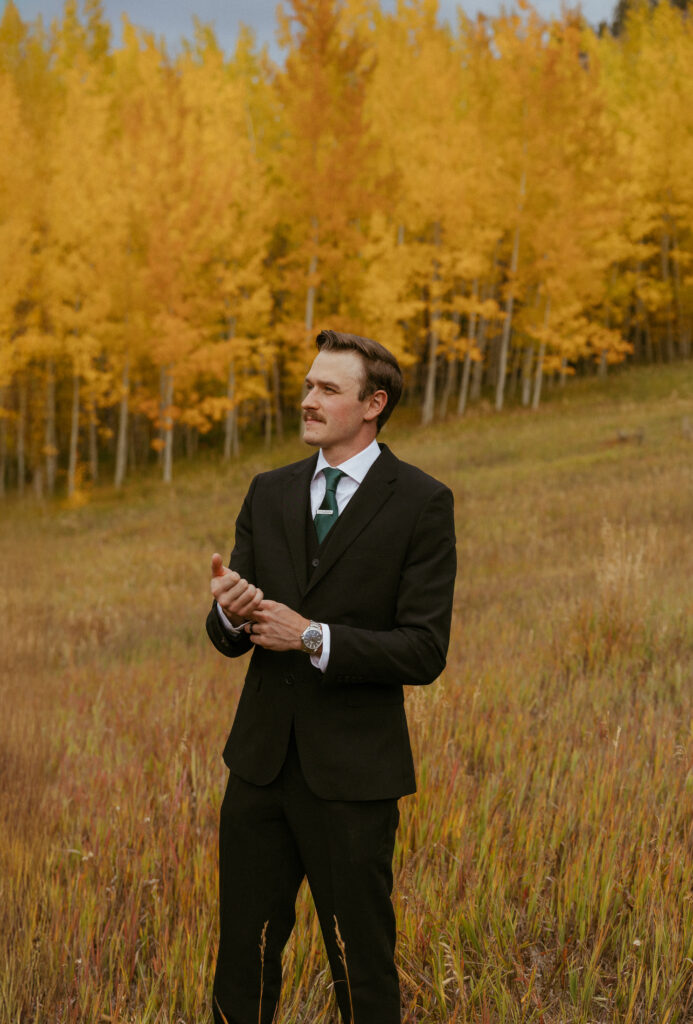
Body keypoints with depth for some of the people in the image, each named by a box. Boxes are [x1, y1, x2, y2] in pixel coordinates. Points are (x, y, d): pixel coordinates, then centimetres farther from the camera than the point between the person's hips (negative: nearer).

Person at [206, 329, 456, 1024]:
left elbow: (425, 652, -12)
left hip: (350, 775, -5)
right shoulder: (270, 494, 10)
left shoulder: (420, 503, -6)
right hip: (262, 760, 5)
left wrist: (313, 638, -21)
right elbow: (227, 638, 9)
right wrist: (230, 613, -15)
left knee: (362, 965, 5)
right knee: (244, 954, 10)